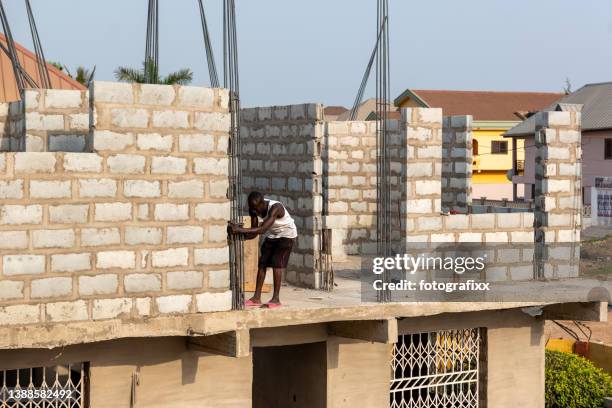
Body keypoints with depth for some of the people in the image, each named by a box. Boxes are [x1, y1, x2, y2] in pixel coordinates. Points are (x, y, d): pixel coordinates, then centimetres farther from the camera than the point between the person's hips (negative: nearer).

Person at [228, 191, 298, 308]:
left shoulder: (275, 208, -38)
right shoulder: (254, 210, -16)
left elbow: (262, 229, -48)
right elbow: (254, 232, -12)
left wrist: (240, 229, -55)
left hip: (287, 234, -7)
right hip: (272, 236, 7)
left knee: (277, 262, -18)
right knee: (262, 262, -3)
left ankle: (276, 299, -17)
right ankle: (256, 298, -3)